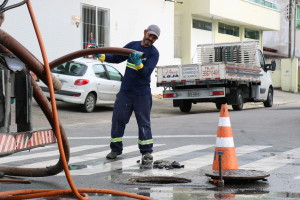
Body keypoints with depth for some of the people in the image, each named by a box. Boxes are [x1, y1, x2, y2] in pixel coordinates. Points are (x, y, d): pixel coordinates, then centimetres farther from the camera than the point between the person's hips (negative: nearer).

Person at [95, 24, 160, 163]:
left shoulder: (154, 53, -4)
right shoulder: (132, 45, 9)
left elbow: (146, 72, -17)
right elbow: (117, 58, 16)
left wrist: (138, 63, -34)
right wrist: (101, 56, 4)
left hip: (142, 94, -4)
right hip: (125, 91, 4)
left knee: (144, 123, -3)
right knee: (118, 119, 4)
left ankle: (147, 152, 2)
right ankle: (116, 149, 15)